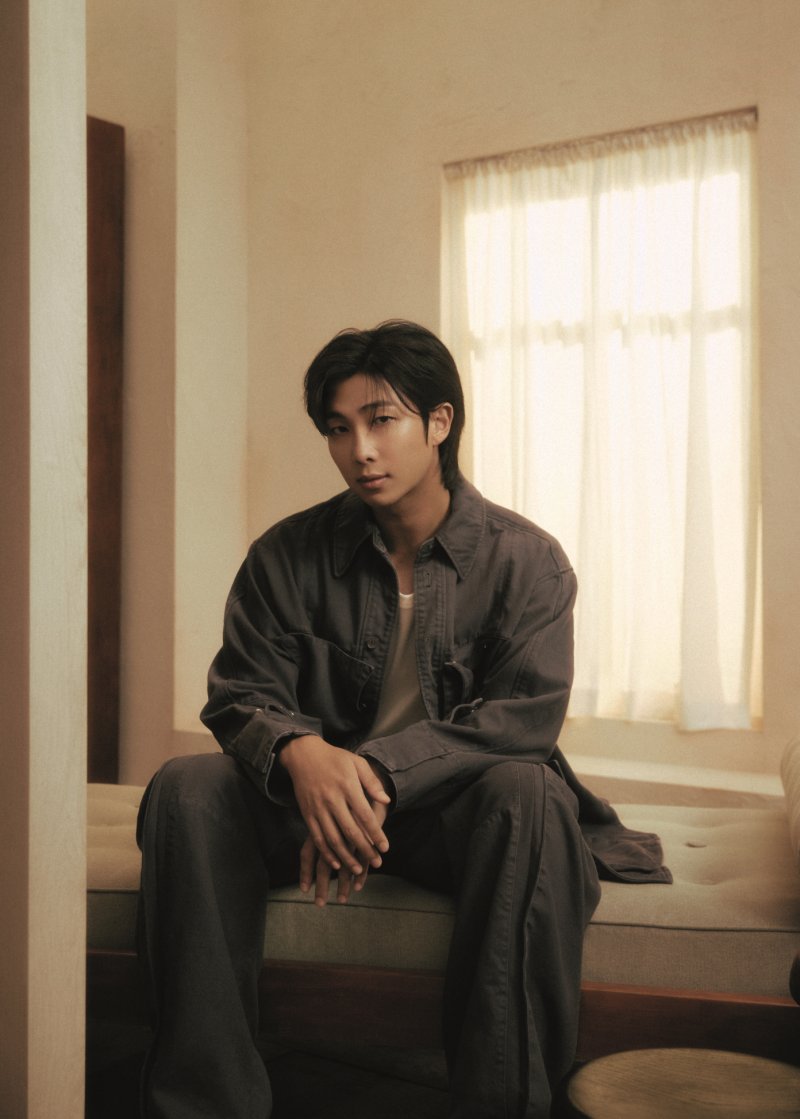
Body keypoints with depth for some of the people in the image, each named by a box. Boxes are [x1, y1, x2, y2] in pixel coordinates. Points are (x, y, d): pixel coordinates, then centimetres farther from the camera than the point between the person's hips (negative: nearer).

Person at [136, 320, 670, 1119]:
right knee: (184, 789, -24)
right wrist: (302, 754, -27)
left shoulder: (526, 560, -2)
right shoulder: (288, 556, 3)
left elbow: (523, 716, -13)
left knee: (527, 792, -35)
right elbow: (239, 697, -2)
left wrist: (379, 770, -27)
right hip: (314, 803, 2)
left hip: (451, 810, -1)